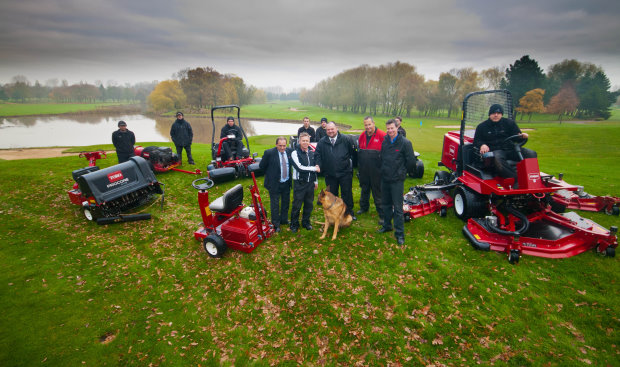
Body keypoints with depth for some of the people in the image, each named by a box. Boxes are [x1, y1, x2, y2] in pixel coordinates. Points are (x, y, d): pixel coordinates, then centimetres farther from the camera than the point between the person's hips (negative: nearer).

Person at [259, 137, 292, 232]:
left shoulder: (289, 151, -3)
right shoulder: (269, 153, -17)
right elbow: (262, 166, -6)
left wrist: (289, 176, 9)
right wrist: (270, 174, 0)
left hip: (286, 183, 5)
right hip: (275, 183, -5)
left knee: (286, 202, 19)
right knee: (275, 205, 6)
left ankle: (284, 220, 40)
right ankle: (275, 224, 23)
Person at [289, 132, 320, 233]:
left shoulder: (312, 153, 11)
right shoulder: (295, 153, -9)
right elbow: (299, 167, -19)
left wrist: (315, 181, 18)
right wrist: (314, 168, -12)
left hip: (310, 183, 5)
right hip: (299, 183, -5)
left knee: (309, 204, 12)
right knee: (297, 205, 1)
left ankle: (306, 222, 29)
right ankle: (294, 225, 17)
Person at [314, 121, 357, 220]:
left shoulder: (345, 140, -3)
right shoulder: (322, 142, 2)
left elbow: (352, 152, 5)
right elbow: (317, 155, 2)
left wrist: (348, 161, 2)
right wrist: (318, 165, -13)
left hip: (345, 172, -2)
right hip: (330, 174, 2)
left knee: (347, 193, 6)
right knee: (332, 194, 12)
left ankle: (349, 212, 22)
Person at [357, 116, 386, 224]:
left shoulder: (382, 136, -12)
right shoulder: (362, 136, 7)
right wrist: (359, 166, 14)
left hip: (376, 171, -6)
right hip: (363, 170, 6)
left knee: (378, 192, -1)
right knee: (364, 189, 21)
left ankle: (382, 214, 10)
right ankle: (364, 207, 41)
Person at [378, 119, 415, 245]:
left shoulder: (405, 142, -10)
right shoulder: (384, 141, 3)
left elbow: (411, 161, -6)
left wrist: (401, 169, 1)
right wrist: (385, 169, 7)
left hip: (397, 179, -5)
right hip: (385, 178, 5)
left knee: (397, 207, -1)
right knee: (386, 204, 18)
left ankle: (399, 233, 9)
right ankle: (387, 225, 36)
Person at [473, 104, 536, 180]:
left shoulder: (509, 123, 18)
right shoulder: (482, 126, 14)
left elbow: (517, 136, 16)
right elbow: (476, 141, 13)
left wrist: (521, 136, -9)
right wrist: (482, 145, -11)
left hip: (511, 149, 3)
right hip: (495, 151, -3)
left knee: (531, 154, -24)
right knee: (497, 158, -41)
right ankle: (516, 178, -45)